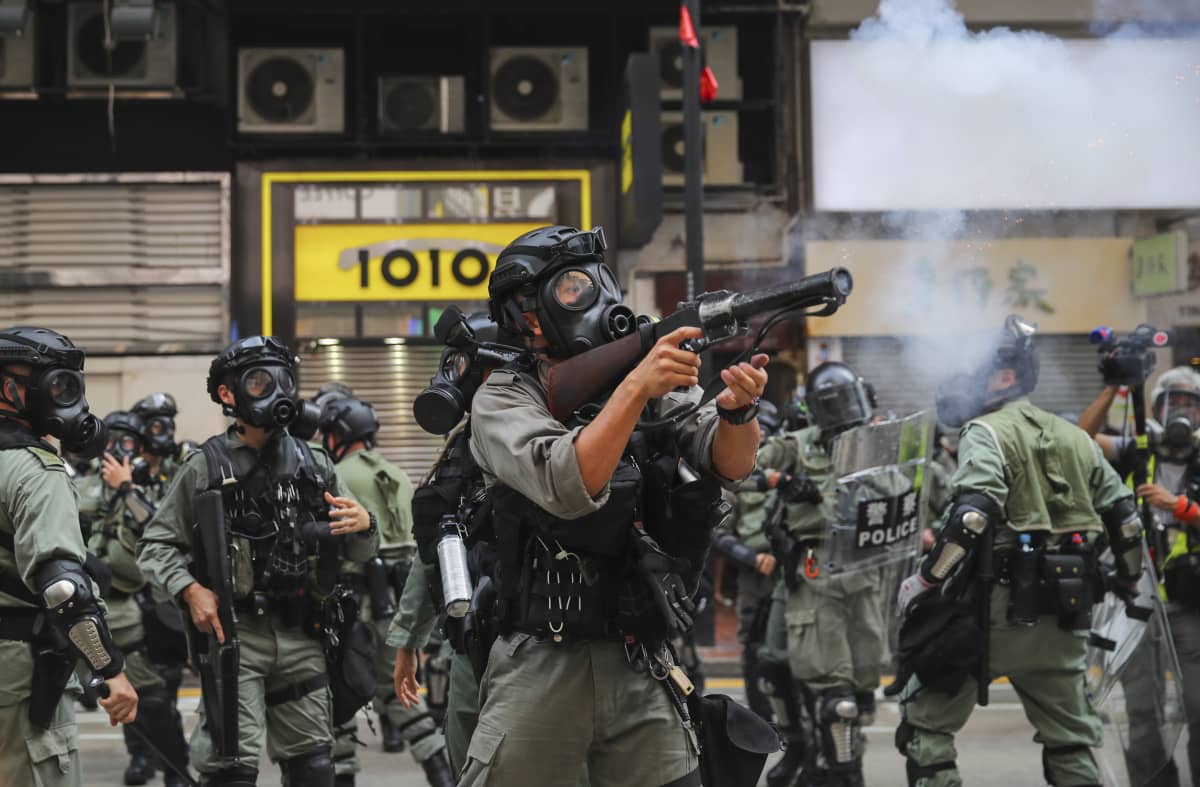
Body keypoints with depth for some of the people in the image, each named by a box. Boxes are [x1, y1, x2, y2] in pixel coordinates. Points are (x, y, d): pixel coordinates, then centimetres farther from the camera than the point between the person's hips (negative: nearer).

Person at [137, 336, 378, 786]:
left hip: (302, 637, 4)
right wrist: (190, 589, -14)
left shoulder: (315, 465, 12)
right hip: (233, 635, -4)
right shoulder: (205, 468, 1)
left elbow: (359, 554, 15)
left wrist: (363, 526, -8)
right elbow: (156, 546, 2)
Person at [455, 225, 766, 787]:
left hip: (642, 671, 3)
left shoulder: (653, 378, 9)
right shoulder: (503, 400, -3)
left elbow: (729, 463, -4)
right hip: (542, 670, -3)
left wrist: (737, 408, -25)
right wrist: (635, 388, -29)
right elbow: (567, 486, -21)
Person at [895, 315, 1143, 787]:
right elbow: (1122, 516, 18)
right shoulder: (1075, 438, 15)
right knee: (1071, 743, 15)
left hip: (997, 608, -6)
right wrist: (1130, 580, 33)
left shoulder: (987, 432, -7)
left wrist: (923, 585, -17)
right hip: (1065, 612, 6)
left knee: (925, 722, 3)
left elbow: (972, 514, -22)